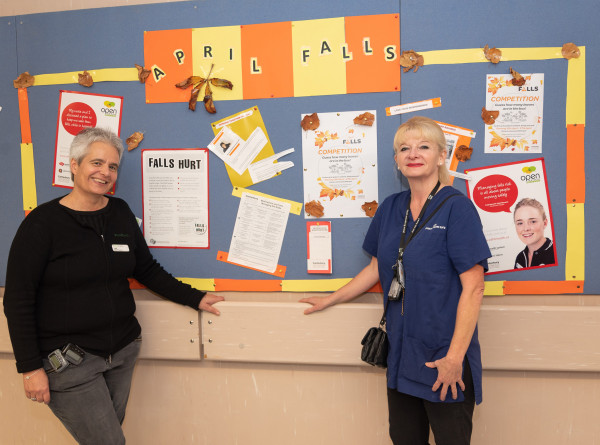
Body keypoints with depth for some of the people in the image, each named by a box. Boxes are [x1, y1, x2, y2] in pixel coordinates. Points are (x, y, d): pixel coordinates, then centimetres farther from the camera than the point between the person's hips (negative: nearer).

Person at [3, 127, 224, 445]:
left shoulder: (120, 213, 5)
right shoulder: (42, 223, -10)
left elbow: (147, 270, 14)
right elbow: (17, 299, -9)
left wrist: (195, 299, 8)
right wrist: (30, 368, -11)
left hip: (123, 351, 5)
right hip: (68, 361, -5)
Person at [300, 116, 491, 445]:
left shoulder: (456, 208, -11)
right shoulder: (390, 208, 7)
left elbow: (473, 288, -15)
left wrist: (455, 357, -18)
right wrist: (331, 300, 23)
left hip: (444, 357, -5)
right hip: (401, 354, 6)